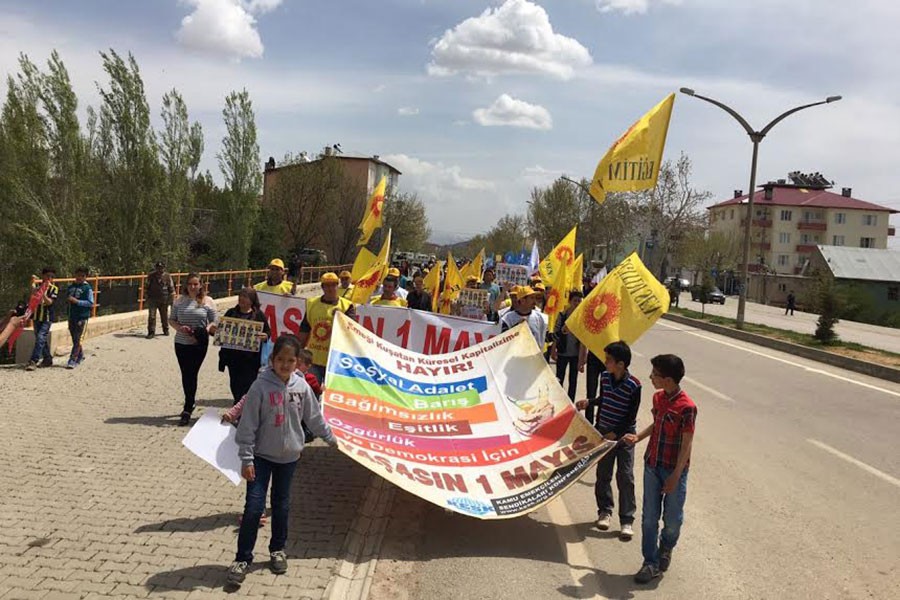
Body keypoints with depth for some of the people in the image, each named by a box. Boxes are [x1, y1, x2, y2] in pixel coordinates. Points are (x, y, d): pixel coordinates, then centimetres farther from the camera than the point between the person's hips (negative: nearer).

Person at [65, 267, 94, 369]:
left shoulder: (87, 288, -7)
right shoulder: (71, 286, 11)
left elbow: (91, 303, -12)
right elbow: (67, 297, 23)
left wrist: (77, 301, -20)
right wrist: (69, 299, 0)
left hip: (82, 316, -6)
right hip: (72, 315, 6)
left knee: (77, 339, -8)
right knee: (74, 339, 14)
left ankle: (72, 360, -7)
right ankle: (80, 356, 31)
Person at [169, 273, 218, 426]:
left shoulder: (207, 301, -1)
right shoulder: (179, 301, 5)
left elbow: (214, 322, 1)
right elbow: (171, 319, 8)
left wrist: (207, 330, -17)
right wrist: (180, 327, -11)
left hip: (199, 344, -3)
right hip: (181, 343, 3)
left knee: (191, 374, -3)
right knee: (185, 375, 12)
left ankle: (187, 410, 3)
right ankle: (191, 402, 34)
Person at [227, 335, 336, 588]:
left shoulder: (302, 386, -6)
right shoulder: (261, 386, -16)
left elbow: (313, 417, 9)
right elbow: (248, 425, -13)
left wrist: (329, 438, 19)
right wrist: (246, 459, -13)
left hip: (289, 456, 3)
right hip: (262, 456, -3)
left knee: (282, 505, 15)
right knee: (254, 506, -4)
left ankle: (277, 549, 33)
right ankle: (242, 558, 8)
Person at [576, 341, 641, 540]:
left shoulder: (633, 385, -19)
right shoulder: (605, 377, -3)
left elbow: (631, 417, -16)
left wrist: (615, 434, -19)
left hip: (623, 435, -5)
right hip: (604, 432, 5)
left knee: (625, 478, -2)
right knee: (603, 474, 12)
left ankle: (627, 520, 7)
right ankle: (605, 511, 29)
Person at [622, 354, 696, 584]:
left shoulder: (686, 407, -21)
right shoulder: (658, 397, 1)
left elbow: (686, 445, -18)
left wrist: (675, 476, -18)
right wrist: (638, 437, 3)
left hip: (673, 470, -6)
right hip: (652, 465, 6)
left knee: (672, 519, 11)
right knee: (649, 517, 7)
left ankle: (666, 548, 40)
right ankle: (651, 563, 18)